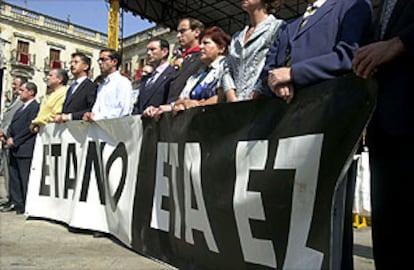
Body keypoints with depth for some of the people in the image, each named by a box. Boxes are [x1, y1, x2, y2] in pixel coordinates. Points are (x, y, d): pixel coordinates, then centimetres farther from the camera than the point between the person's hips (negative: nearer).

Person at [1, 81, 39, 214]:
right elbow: (12, 125, 19)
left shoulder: (35, 106, -9)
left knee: (25, 177, -4)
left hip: (24, 148, -9)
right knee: (14, 176, 13)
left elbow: (30, 127, -17)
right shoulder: (21, 108, 21)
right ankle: (15, 202, 21)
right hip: (14, 148, 10)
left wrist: (15, 141, -14)